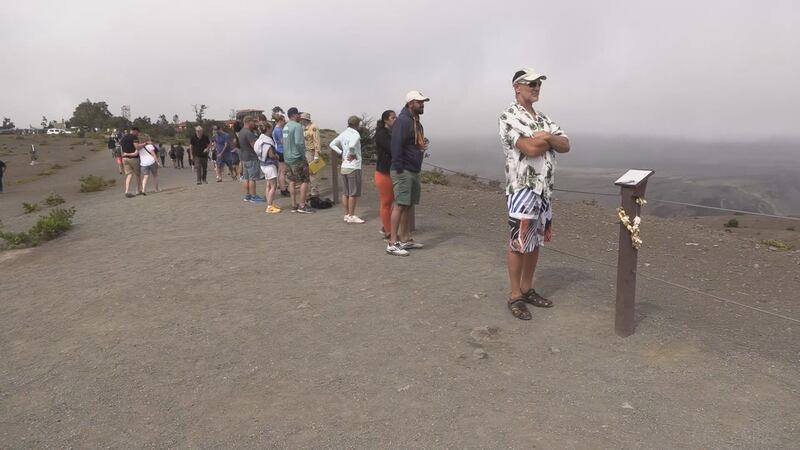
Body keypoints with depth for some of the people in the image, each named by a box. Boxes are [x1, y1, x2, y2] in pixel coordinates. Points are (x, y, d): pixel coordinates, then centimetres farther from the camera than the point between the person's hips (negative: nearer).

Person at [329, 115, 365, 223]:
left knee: (345, 193, 11)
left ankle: (346, 215, 17)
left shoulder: (343, 134, 9)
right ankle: (351, 216, 3)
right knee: (353, 194, 0)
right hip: (353, 168, -7)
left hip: (343, 167, 7)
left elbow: (332, 144, 10)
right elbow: (351, 146, -31)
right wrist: (353, 154, -13)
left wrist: (341, 153, 6)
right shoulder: (356, 135, -13)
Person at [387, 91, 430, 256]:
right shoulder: (403, 120, -13)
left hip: (414, 171, 10)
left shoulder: (416, 121, 18)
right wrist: (399, 169, -24)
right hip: (403, 171, -10)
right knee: (400, 205, -10)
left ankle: (405, 239, 21)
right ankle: (392, 244, -7)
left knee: (408, 205, 13)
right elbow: (396, 145, -21)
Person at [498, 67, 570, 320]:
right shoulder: (508, 117, -11)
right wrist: (550, 139, -5)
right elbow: (530, 149, -23)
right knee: (519, 244, -1)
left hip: (544, 190, 8)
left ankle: (527, 289, 26)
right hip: (522, 190, -8)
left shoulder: (543, 119, 15)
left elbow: (565, 146, 6)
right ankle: (515, 296, 10)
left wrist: (546, 137, -12)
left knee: (535, 242, 14)